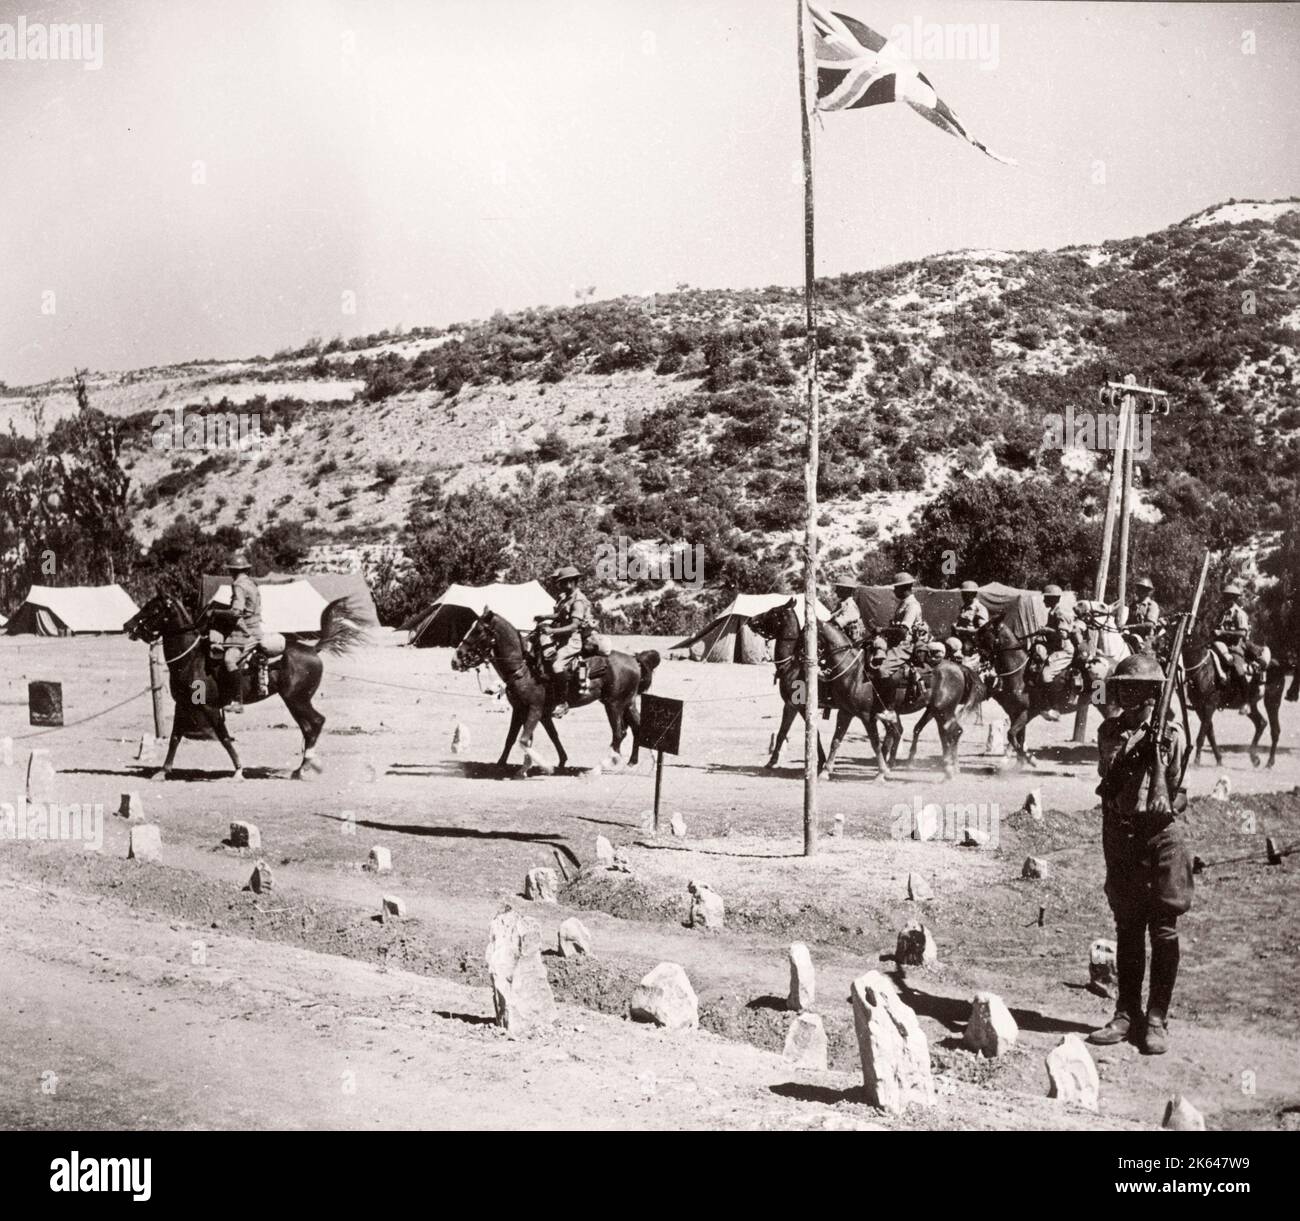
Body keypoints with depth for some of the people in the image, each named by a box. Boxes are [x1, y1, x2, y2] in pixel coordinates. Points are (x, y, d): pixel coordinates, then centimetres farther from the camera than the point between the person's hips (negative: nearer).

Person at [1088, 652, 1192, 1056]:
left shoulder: (1170, 734, -4)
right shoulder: (1109, 732, 7)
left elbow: (1175, 788, -7)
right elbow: (1108, 781, 2)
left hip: (1162, 834, -3)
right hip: (1120, 836, 3)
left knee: (1163, 930, -1)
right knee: (1127, 928, 8)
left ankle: (1157, 1020, 5)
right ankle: (1127, 1014, 17)